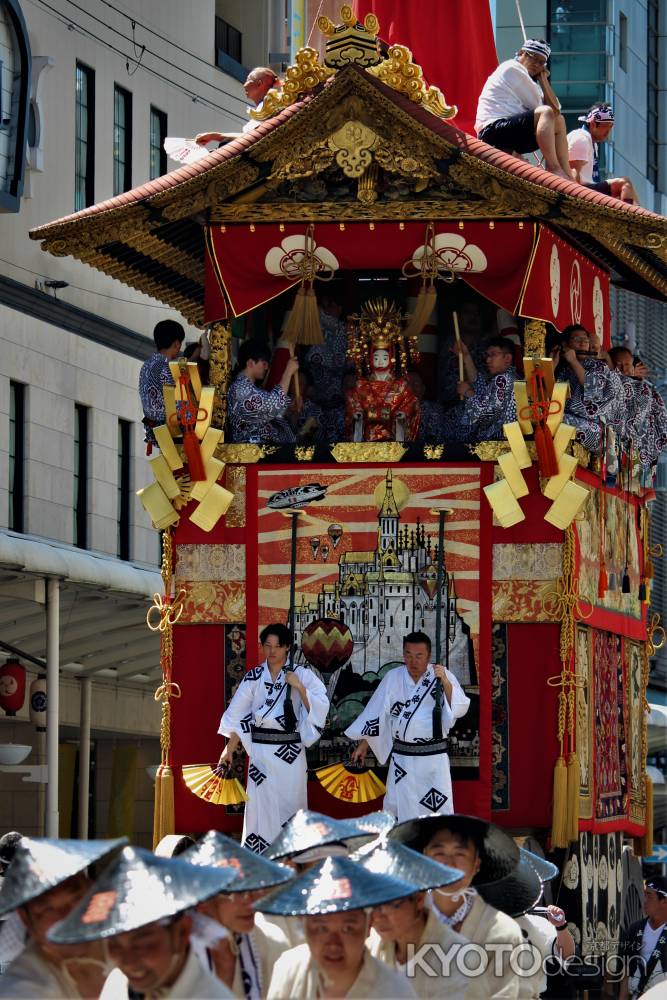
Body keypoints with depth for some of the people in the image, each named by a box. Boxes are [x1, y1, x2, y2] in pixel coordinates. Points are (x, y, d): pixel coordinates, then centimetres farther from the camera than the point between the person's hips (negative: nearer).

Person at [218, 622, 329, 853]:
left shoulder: (301, 675, 0)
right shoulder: (254, 677, 5)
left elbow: (320, 708, -6)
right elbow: (237, 715, 6)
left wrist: (299, 687, -16)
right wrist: (229, 749, 2)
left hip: (290, 752, -1)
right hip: (261, 750, 1)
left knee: (290, 804, 3)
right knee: (261, 804, 0)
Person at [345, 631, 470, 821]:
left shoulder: (442, 675, -4)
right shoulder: (393, 678, 1)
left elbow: (459, 709, -10)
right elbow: (375, 712, 7)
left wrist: (446, 684, -24)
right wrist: (363, 744, 9)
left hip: (433, 756, -2)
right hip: (403, 757, 2)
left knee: (440, 806, 0)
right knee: (397, 806, 8)